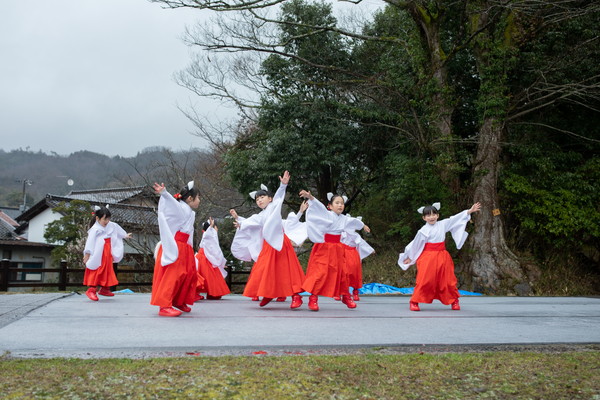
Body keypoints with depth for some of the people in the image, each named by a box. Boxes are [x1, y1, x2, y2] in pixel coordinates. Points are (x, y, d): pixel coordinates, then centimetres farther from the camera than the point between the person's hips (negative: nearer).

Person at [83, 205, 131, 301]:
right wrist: (87, 254, -20)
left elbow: (117, 228, 27)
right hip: (98, 256, -8)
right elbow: (90, 242, -18)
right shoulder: (95, 229, -16)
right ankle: (91, 290, -6)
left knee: (108, 271, 14)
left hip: (107, 254, 8)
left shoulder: (111, 226, 6)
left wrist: (125, 235, 40)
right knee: (96, 271, -9)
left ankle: (105, 289, 25)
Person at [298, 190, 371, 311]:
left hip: (338, 249, 6)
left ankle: (346, 296, 25)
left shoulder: (344, 219, 11)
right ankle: (313, 298, -5)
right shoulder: (327, 215, -8)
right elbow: (319, 207, -26)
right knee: (320, 272, -11)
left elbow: (354, 221, 31)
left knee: (342, 272, 10)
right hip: (324, 247, -6)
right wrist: (310, 197, -45)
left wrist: (363, 226, 50)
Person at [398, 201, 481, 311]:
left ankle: (454, 301, 25)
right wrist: (409, 257, 9)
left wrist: (470, 211, 12)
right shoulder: (423, 231, -6)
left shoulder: (443, 224, 5)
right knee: (424, 280, -9)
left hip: (442, 257, 4)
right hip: (428, 258, -4)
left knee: (448, 280, 9)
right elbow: (415, 244, 2)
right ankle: (414, 302, 1)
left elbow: (456, 218, 11)